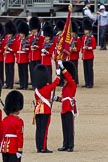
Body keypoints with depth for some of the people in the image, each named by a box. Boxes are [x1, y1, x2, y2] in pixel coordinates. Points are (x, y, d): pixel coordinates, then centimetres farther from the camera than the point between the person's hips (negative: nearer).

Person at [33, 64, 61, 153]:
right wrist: (58, 74, 19)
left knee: (38, 129, 8)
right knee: (44, 129, -5)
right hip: (46, 111, -6)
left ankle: (39, 147, 10)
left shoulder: (36, 90, 6)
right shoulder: (48, 88, -10)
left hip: (37, 110, 6)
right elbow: (56, 82, 3)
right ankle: (44, 148, -7)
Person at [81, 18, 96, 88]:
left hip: (90, 56, -7)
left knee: (90, 69, -5)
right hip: (84, 56, 7)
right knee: (85, 70, 8)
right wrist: (82, 52, 13)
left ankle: (91, 84, -3)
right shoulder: (83, 37, 11)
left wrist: (88, 48, -23)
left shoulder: (92, 37, -7)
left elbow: (94, 46, -9)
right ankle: (87, 83, 14)